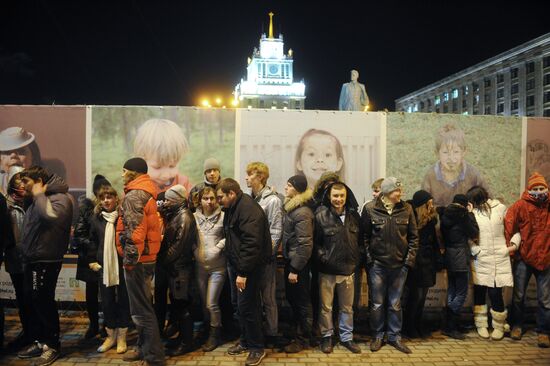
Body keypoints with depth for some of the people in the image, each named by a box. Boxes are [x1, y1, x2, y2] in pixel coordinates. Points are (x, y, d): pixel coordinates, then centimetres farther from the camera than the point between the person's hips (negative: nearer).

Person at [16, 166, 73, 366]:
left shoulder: (60, 198, -12)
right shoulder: (36, 201, 16)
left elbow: (51, 216, -34)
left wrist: (39, 195, -19)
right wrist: (25, 257, 15)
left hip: (46, 261, -9)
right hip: (31, 261, 9)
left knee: (44, 302, -2)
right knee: (32, 301, 13)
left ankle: (52, 346, 11)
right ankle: (39, 341, 26)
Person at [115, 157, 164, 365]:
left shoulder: (133, 196, -15)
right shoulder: (147, 193, 15)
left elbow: (134, 231, -23)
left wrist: (130, 258, -18)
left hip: (137, 259, -10)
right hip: (148, 257, 10)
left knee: (141, 310, -3)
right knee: (143, 306, 19)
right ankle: (144, 348, 30)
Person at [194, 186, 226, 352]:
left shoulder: (222, 216, -6)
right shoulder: (194, 217, 3)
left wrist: (219, 247, -14)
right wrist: (195, 250, -6)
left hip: (217, 266, -4)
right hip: (200, 266, 4)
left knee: (211, 304, -3)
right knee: (204, 303, 15)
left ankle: (215, 335, 17)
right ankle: (207, 331, 34)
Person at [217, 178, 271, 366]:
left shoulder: (248, 208, -20)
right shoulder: (233, 208, 11)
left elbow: (252, 243, -27)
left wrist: (243, 272, -26)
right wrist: (236, 268, 16)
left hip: (249, 266, -9)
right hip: (237, 264, 9)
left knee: (247, 306, -5)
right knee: (241, 305, 16)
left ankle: (257, 347, 10)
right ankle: (245, 341, 31)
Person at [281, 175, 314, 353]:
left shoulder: (302, 213, -20)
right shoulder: (290, 208, 9)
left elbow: (305, 244, -23)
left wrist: (295, 269, -21)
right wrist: (289, 265, 11)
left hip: (298, 263, -9)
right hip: (290, 260, 9)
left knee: (302, 301, 5)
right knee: (291, 298, 19)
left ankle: (303, 339, 20)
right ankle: (295, 331, 35)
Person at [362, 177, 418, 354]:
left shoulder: (406, 209, -1)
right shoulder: (370, 209, -7)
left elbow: (413, 237, 4)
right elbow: (364, 236, -3)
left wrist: (409, 260, -1)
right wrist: (368, 259, -8)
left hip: (399, 265, 2)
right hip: (377, 264, -2)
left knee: (395, 304, 12)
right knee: (377, 304, 9)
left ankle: (395, 336, 27)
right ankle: (378, 336, 26)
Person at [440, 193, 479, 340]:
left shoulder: (445, 214, 9)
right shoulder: (462, 215, -12)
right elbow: (474, 233, -2)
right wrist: (470, 214, 2)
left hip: (449, 258, 8)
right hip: (460, 259, -7)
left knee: (452, 291, 14)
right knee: (461, 292, -1)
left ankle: (449, 326, 18)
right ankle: (450, 327, -2)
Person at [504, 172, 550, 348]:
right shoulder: (520, 206, -7)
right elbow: (509, 223, -9)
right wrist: (509, 245, -12)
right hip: (523, 258, -1)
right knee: (518, 295, 10)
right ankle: (517, 325, 28)